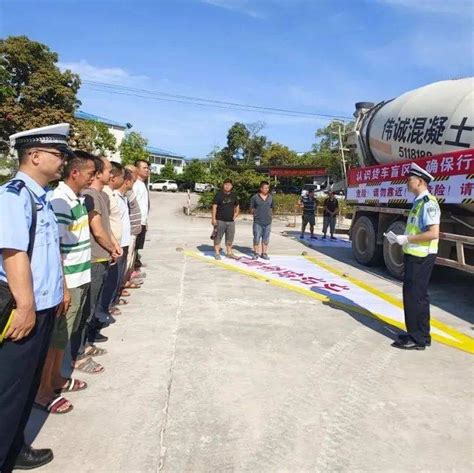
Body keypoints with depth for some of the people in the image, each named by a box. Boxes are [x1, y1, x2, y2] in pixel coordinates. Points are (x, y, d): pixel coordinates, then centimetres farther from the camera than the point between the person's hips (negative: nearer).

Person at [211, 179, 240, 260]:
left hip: (231, 221, 5)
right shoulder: (219, 195, -3)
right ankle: (217, 253, 9)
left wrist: (236, 214, 11)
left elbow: (237, 206, 26)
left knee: (230, 238, 10)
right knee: (218, 237, 0)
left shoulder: (233, 196, 12)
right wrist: (214, 219, -13)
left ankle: (229, 253, 20)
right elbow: (214, 206, -6)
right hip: (220, 220, -5)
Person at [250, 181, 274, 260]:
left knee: (266, 239, 8)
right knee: (256, 239, 0)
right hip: (258, 222, -3)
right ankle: (256, 253, 13)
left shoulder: (271, 197, 9)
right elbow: (251, 209, 6)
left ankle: (264, 253, 18)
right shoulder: (255, 197, -1)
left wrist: (269, 214, 7)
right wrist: (256, 214, -2)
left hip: (268, 222, 3)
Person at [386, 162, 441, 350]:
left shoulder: (428, 203, -18)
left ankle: (417, 339, 8)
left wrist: (406, 239, -19)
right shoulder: (418, 202, 13)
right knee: (417, 295, 17)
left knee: (414, 295, -3)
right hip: (414, 255, 10)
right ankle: (420, 334, 31)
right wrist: (398, 238, 9)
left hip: (421, 257, -10)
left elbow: (433, 233, -25)